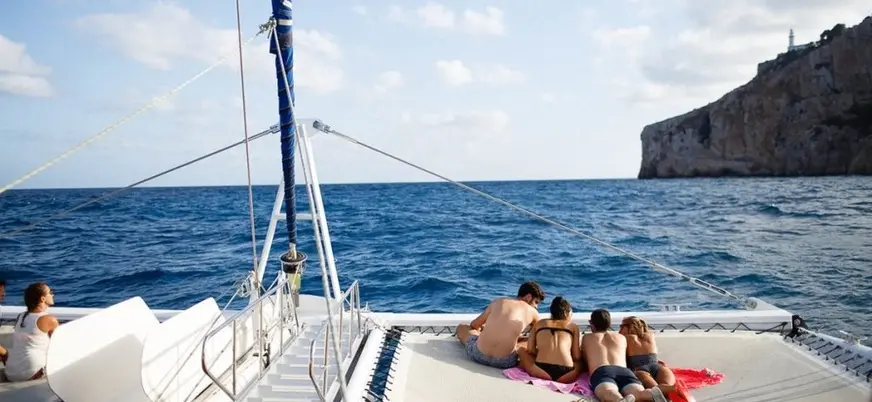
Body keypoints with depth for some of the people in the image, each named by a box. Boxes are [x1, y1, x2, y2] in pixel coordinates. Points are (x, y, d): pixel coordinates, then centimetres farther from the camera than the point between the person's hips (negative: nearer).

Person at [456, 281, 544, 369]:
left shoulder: (498, 301, 14)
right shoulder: (532, 312, 10)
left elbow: (474, 324, 24)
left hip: (479, 355, 2)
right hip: (505, 362, -2)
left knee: (461, 327, 30)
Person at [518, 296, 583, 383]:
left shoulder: (539, 324, 21)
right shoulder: (573, 327, 19)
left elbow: (530, 350, 12)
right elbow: (577, 357, 12)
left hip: (541, 371, 0)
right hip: (566, 375, 0)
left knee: (522, 351, 28)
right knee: (580, 361, 33)